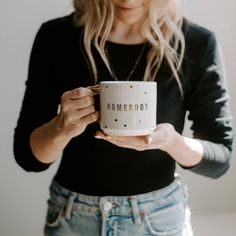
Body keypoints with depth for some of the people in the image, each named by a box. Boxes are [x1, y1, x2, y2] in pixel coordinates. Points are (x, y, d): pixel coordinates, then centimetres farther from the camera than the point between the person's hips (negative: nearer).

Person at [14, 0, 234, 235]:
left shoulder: (197, 44, -14)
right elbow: (27, 154, -8)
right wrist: (61, 128, -28)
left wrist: (172, 142, -26)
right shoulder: (56, 37, -12)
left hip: (161, 216, 0)